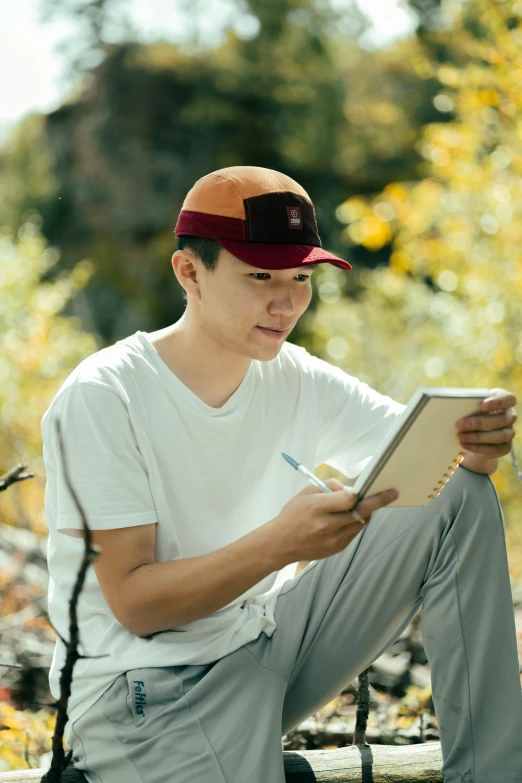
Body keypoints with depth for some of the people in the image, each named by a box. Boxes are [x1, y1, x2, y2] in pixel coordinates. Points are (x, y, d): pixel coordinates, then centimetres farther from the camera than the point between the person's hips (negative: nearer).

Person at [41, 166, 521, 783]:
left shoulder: (300, 380, 2)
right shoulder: (101, 398, -15)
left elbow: (436, 453, -1)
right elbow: (133, 603, -19)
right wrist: (280, 543, -34)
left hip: (263, 638, 7)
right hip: (143, 686, -7)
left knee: (462, 498, -5)